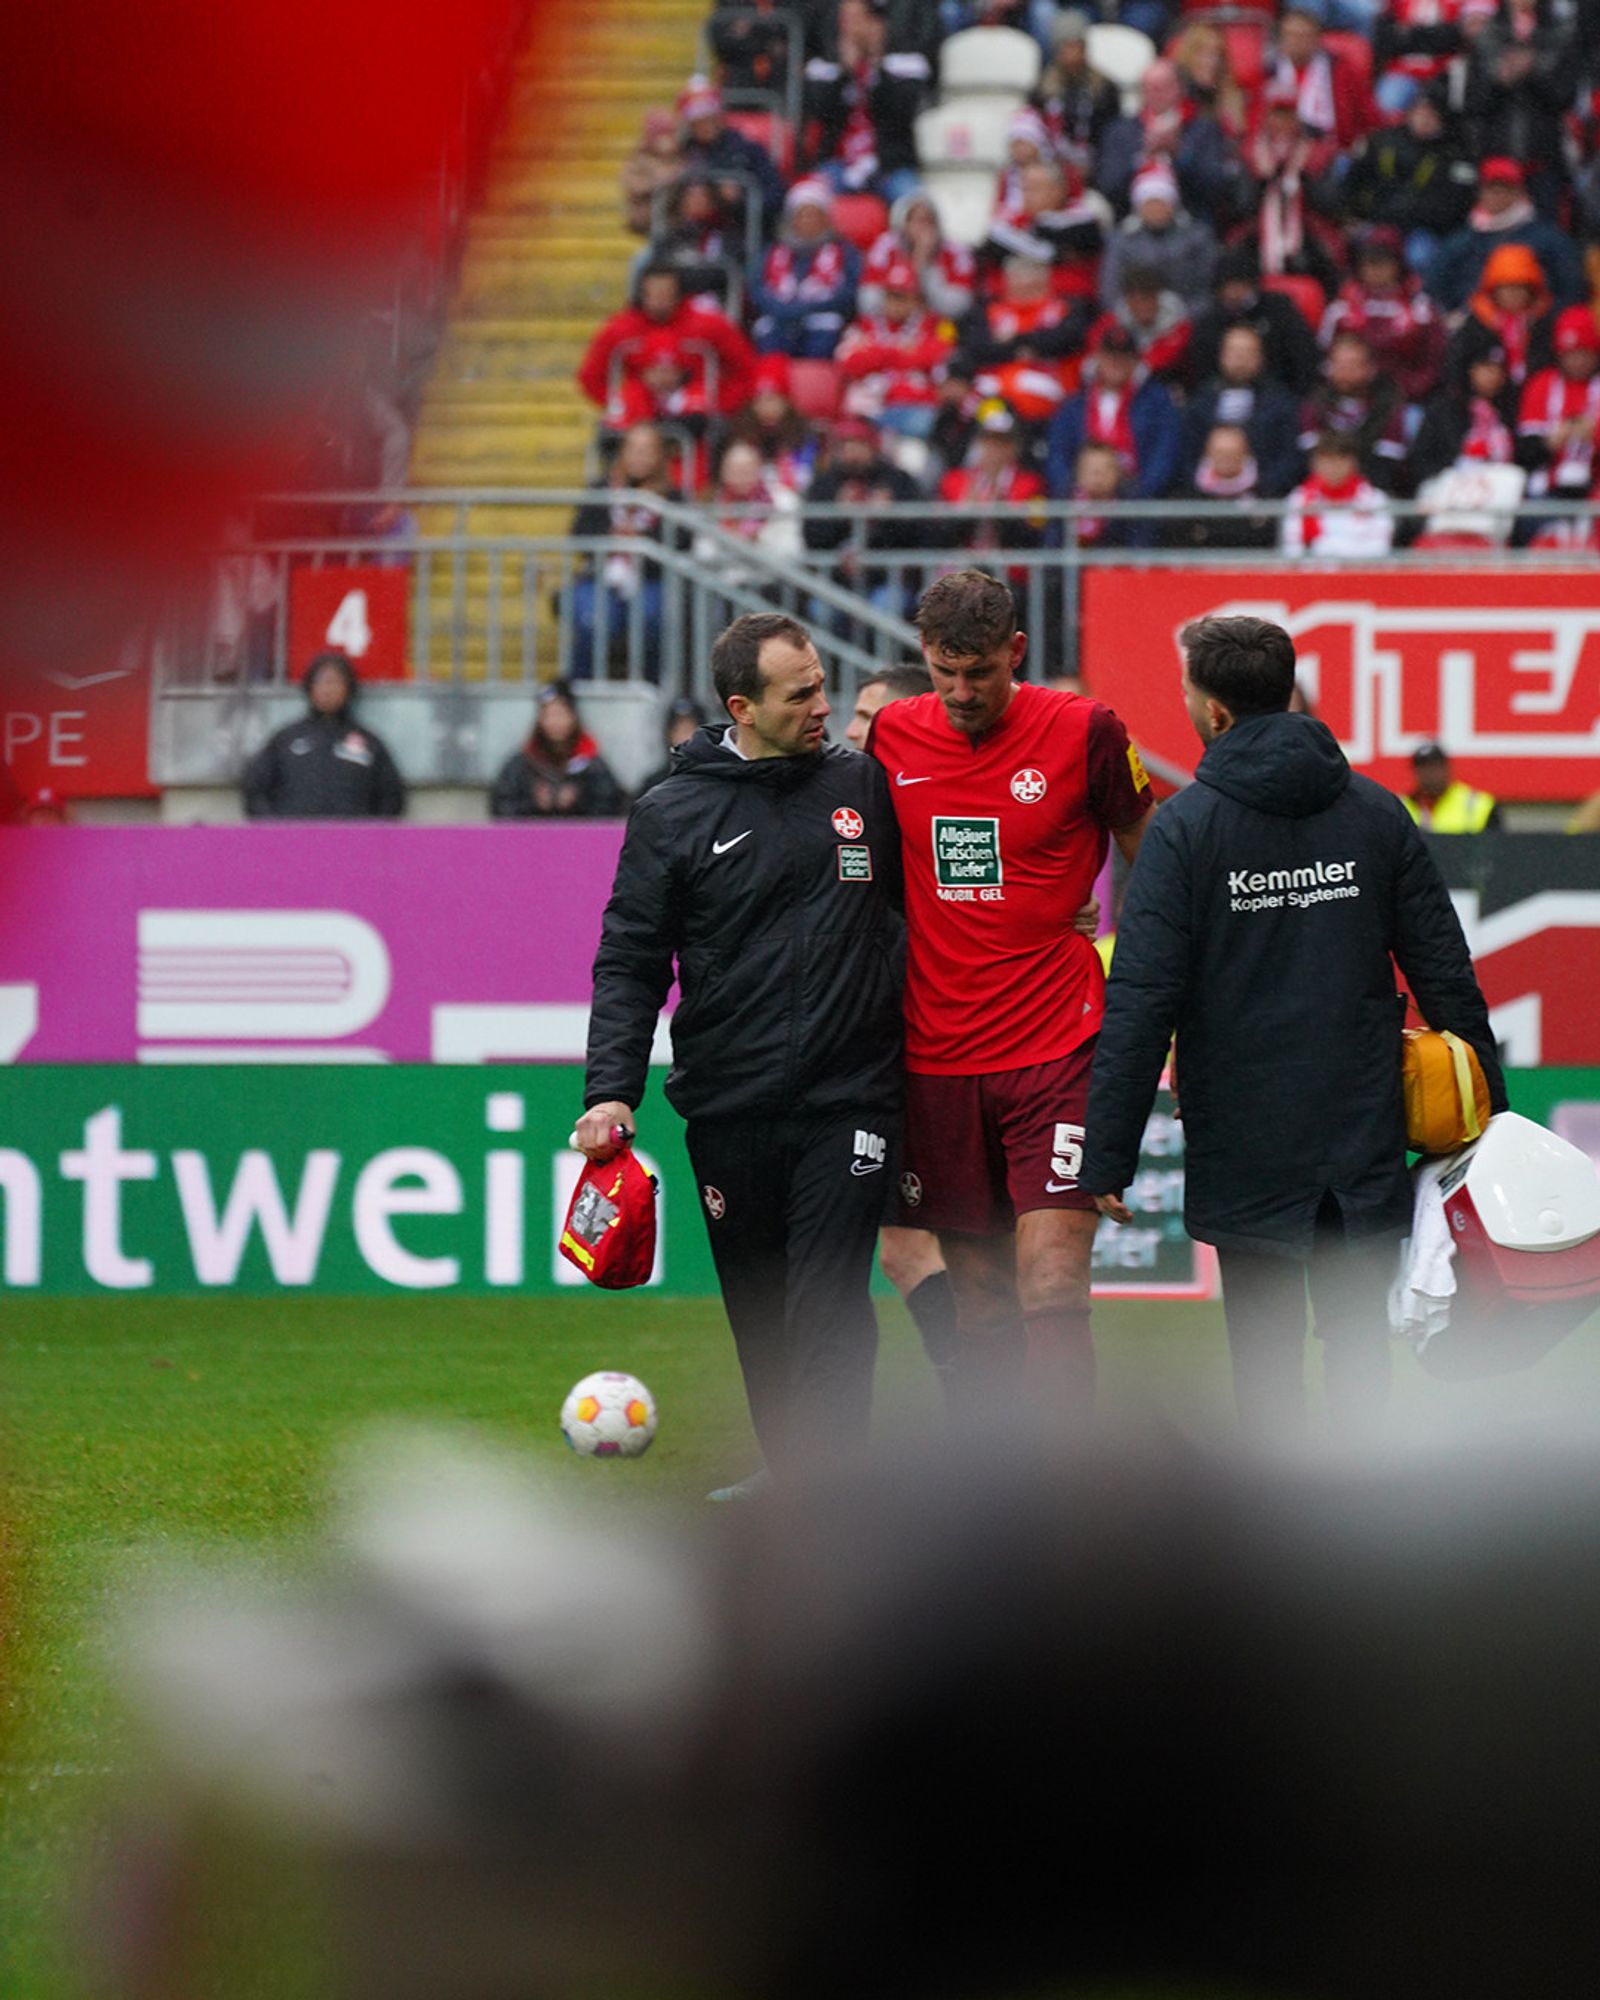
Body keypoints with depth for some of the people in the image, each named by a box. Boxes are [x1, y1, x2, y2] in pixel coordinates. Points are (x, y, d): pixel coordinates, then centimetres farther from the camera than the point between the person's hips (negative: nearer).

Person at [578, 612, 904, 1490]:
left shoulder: (864, 787, 7)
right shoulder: (674, 814, 2)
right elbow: (630, 959, 2)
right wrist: (612, 1087, -8)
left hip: (847, 1100, -1)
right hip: (729, 1108, 1)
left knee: (829, 1308, -12)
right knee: (759, 1314, 8)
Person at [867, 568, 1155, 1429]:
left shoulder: (1083, 732, -4)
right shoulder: (889, 735, 4)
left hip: (1056, 1054, -3)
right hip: (937, 1059, 3)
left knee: (1051, 1287, -14)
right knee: (979, 1300, 7)